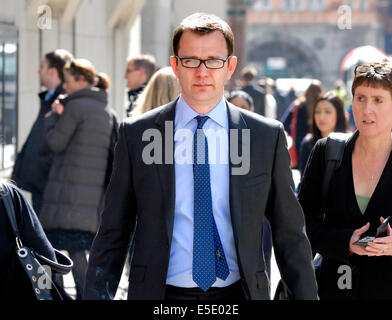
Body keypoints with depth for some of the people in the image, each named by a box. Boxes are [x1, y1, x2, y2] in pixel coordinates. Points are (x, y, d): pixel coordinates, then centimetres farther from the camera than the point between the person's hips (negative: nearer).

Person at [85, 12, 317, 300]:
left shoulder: (267, 136, 1)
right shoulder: (136, 135, 0)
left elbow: (290, 236, 4)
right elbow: (113, 233, 2)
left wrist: (306, 296, 0)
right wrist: (97, 295, -4)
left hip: (237, 293, 1)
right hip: (162, 292, -1)